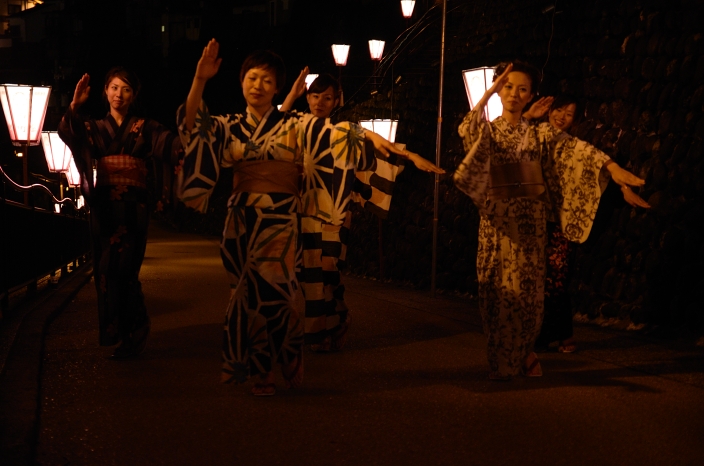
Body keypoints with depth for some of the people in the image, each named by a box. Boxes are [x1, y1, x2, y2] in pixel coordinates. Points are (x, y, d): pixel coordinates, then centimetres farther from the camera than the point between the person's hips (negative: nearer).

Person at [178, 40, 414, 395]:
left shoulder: (295, 125, 1)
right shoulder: (230, 127, 8)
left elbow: (336, 134, -11)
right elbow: (193, 124, -7)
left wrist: (370, 137, -27)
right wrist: (201, 79, -18)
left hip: (279, 221, -3)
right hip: (241, 221, 3)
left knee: (269, 291, -2)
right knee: (247, 293, 9)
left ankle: (265, 370, 15)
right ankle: (246, 366, 22)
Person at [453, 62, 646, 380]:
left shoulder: (540, 133, 5)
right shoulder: (487, 131, 5)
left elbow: (576, 149, -10)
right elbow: (466, 131, -19)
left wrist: (611, 167, -24)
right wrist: (488, 93, -16)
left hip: (528, 223, 0)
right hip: (496, 222, 0)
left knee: (528, 290, 3)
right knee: (497, 291, 1)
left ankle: (525, 352, 22)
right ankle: (500, 361, 11)